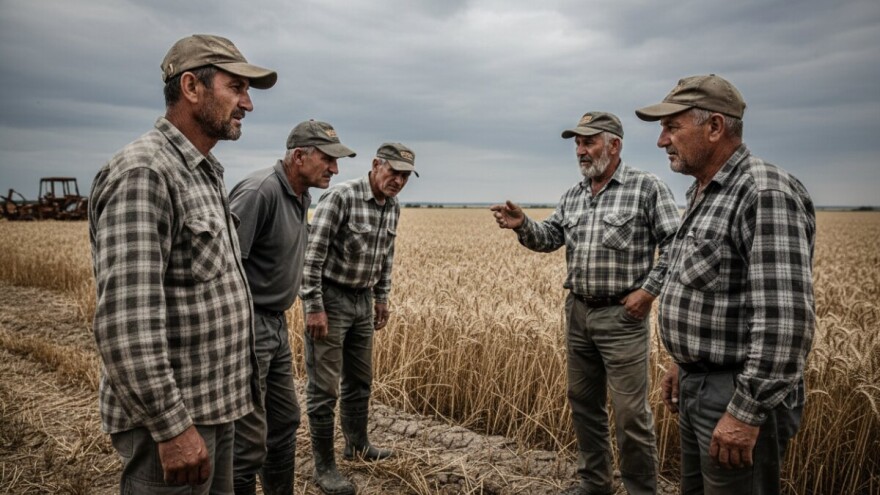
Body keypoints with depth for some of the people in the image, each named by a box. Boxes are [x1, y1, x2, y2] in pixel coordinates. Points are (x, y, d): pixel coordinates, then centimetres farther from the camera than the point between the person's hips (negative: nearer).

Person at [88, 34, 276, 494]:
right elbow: (125, 319, -27)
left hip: (213, 406, 9)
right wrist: (172, 426, -25)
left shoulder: (203, 174, 11)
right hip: (171, 415, -9)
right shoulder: (142, 173, -19)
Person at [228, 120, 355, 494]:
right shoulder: (258, 192, -20)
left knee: (285, 421, 19)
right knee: (249, 439, -4)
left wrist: (276, 320, 20)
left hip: (276, 325, 10)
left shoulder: (302, 196, 9)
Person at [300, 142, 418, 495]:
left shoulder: (393, 208, 5)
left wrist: (382, 298, 19)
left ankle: (357, 445, 37)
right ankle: (324, 466, 13)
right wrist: (313, 307, -21)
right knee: (324, 386, 0)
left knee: (360, 380, 18)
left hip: (363, 300, 8)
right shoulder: (340, 197, -19)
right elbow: (312, 253, -20)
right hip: (330, 298, -7)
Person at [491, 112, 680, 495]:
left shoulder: (648, 187, -6)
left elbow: (675, 244, -8)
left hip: (622, 315, -6)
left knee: (630, 413, -2)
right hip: (578, 312, 6)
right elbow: (549, 238, 7)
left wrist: (649, 290, -13)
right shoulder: (573, 195, 12)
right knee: (583, 403, 15)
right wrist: (522, 226, -12)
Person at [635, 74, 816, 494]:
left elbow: (785, 318, -26)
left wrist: (747, 412, -25)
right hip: (697, 385, 9)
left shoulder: (766, 193, -20)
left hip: (741, 394, -9)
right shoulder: (703, 194, 11)